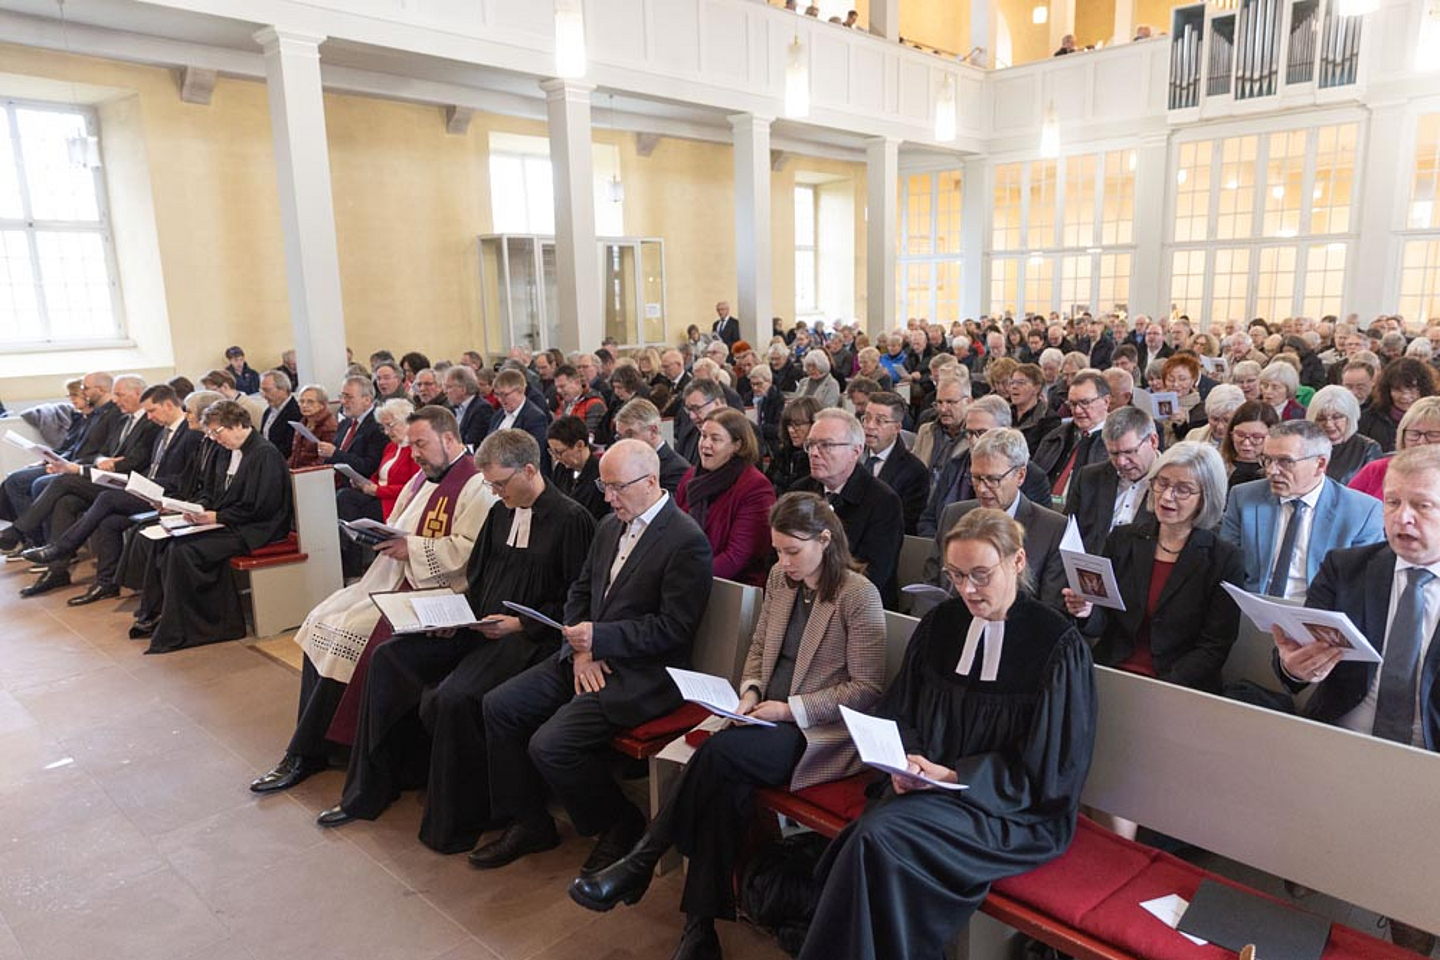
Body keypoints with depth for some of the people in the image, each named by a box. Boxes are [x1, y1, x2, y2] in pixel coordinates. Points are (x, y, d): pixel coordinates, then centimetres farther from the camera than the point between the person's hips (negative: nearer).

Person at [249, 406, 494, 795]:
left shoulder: (476, 485, -12)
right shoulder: (423, 478, 18)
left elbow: (470, 549, -22)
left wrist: (411, 548, -20)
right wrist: (381, 536, 2)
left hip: (431, 590, -10)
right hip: (391, 579, 10)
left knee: (348, 635, -19)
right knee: (322, 622, -2)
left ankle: (305, 754, -4)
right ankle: (309, 743, 4)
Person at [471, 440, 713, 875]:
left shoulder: (687, 541, -15)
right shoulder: (610, 526, 11)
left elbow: (675, 627, -18)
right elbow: (579, 593, 16)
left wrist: (598, 637, -20)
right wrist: (580, 650, -3)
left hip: (641, 674, -9)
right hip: (590, 657, 9)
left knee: (549, 745, -19)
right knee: (498, 705, -1)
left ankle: (622, 824, 7)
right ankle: (529, 823, 14)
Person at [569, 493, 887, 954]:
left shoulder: (859, 595, -10)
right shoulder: (779, 578, 10)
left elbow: (866, 689, -10)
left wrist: (791, 708, -15)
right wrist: (751, 691, 0)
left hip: (820, 731, -5)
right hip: (769, 718, 6)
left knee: (721, 750, -30)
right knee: (726, 784, -27)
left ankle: (639, 864, -15)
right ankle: (700, 927, -18)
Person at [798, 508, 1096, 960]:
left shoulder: (1059, 644, -8)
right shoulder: (940, 623, 6)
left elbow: (1041, 769, -7)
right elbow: (901, 711, 11)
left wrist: (953, 776, -15)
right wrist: (907, 759, -10)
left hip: (1013, 809, -4)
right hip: (929, 785, 4)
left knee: (879, 836, -28)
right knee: (871, 834, -28)